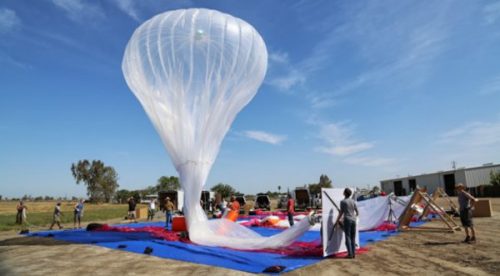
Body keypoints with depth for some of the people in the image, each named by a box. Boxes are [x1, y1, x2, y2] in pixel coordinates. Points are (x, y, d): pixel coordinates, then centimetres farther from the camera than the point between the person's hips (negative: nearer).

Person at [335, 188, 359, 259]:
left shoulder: (343, 202, -8)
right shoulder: (353, 201, 7)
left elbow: (341, 213, -6)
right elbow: (357, 213, 12)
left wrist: (337, 221, 5)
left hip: (347, 220, -5)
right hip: (353, 220, 5)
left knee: (348, 237, -1)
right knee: (353, 238, 9)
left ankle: (350, 254, -2)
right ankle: (353, 253, 9)